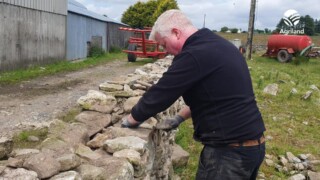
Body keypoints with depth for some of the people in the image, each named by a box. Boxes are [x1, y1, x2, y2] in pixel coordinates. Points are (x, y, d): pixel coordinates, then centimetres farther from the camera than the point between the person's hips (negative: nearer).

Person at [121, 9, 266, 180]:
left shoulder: (194, 55, -20)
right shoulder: (218, 45, 10)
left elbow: (157, 95, -14)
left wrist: (130, 120, 3)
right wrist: (179, 118, 19)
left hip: (229, 151, -9)